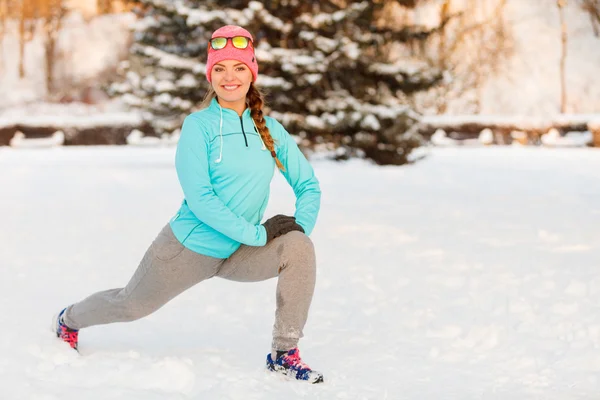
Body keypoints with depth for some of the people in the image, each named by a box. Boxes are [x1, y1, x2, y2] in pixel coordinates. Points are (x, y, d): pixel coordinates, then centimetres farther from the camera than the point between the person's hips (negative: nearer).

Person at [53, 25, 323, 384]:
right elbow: (199, 198, -24)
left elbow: (308, 185, 4)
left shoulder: (270, 129, -2)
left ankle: (284, 354, -12)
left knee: (300, 248, -23)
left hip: (239, 255, 3)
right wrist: (258, 234, -26)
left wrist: (300, 226, -16)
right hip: (189, 247, -3)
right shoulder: (199, 125, -15)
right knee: (131, 304, 16)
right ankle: (69, 320, 50)